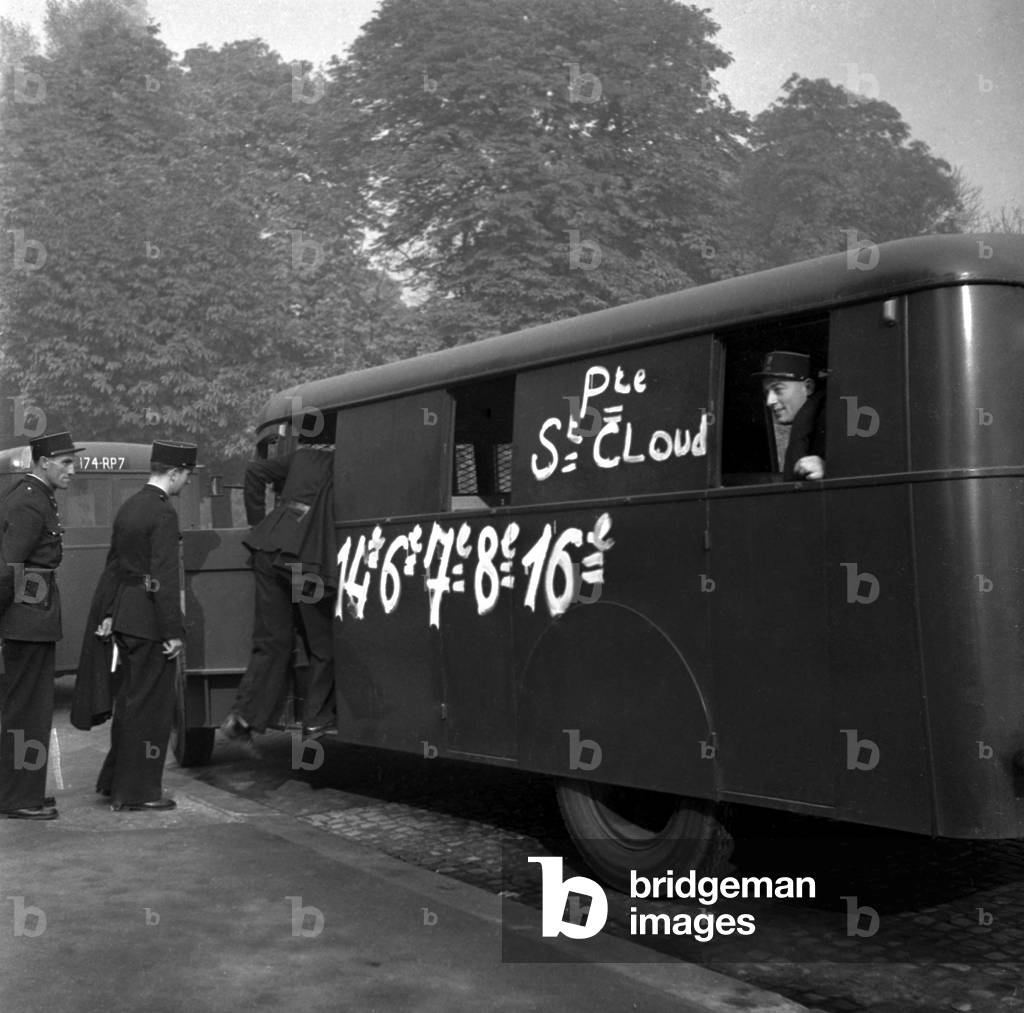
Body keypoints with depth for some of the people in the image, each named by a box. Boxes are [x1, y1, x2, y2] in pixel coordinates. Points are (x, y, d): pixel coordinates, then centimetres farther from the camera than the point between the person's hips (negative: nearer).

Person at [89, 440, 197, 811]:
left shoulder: (129, 506, 12)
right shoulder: (163, 513, -16)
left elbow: (114, 562, 17)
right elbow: (165, 577, -20)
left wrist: (107, 612, 23)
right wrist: (174, 631, -18)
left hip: (126, 616, 9)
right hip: (150, 620, -9)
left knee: (130, 698, 19)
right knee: (150, 703, 0)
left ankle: (115, 779, 29)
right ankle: (138, 792, 7)